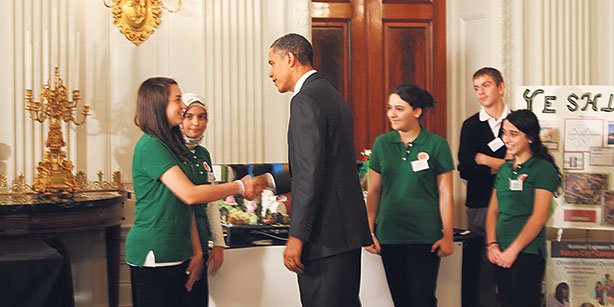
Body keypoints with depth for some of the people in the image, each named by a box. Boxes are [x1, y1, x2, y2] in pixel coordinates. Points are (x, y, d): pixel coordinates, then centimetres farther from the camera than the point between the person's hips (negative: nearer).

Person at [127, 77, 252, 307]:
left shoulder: (173, 145, 15)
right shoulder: (150, 146, -13)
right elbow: (189, 194, -20)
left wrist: (197, 252, 9)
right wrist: (240, 187, -13)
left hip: (176, 254, 8)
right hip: (154, 254, -8)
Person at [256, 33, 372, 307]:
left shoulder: (305, 101, -13)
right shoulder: (331, 95, 18)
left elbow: (311, 174, -20)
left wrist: (296, 236, -18)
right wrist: (271, 181, 19)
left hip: (324, 235, -10)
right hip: (346, 229, 10)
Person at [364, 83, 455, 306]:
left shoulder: (437, 145, -2)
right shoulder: (382, 144, 5)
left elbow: (445, 194, -1)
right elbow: (373, 191, 10)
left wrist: (448, 236, -4)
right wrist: (369, 232, 5)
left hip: (425, 237, -3)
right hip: (389, 235, 3)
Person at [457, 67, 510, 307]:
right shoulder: (471, 125, 9)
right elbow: (464, 169, 0)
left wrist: (485, 159, -6)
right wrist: (501, 165, -7)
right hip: (480, 206, 1)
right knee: (483, 273, 0)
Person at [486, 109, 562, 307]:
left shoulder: (543, 168, -6)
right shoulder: (504, 169, 14)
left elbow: (539, 217, -13)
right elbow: (493, 210, 13)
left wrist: (513, 250, -14)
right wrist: (492, 244, -2)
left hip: (528, 253, -6)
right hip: (501, 254, 6)